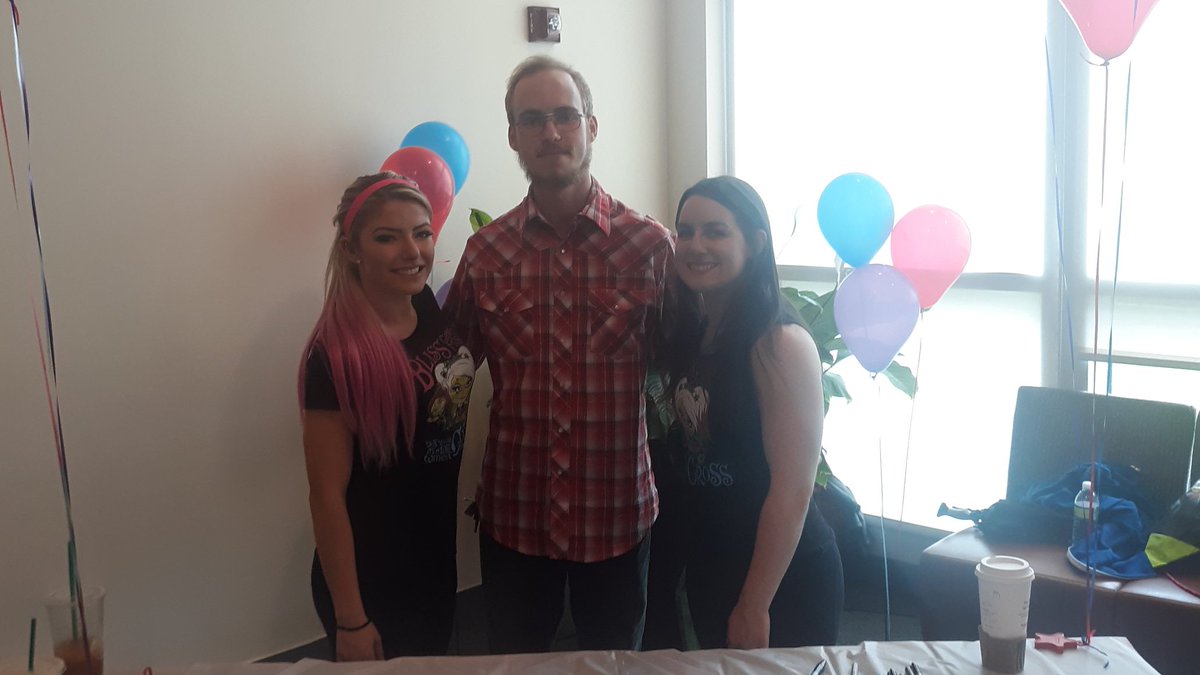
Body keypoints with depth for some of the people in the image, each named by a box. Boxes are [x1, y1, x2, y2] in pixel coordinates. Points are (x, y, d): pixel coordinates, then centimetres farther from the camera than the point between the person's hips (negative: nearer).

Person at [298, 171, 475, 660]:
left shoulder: (438, 312, -4)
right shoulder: (336, 355, -22)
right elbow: (327, 496, -18)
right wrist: (350, 620, -15)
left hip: (438, 566, 6)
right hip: (369, 582, -6)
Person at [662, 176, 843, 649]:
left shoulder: (780, 342, -20)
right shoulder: (690, 335, 2)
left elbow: (791, 491, -20)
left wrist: (755, 606, -17)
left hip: (784, 579, -7)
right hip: (708, 568, 7)